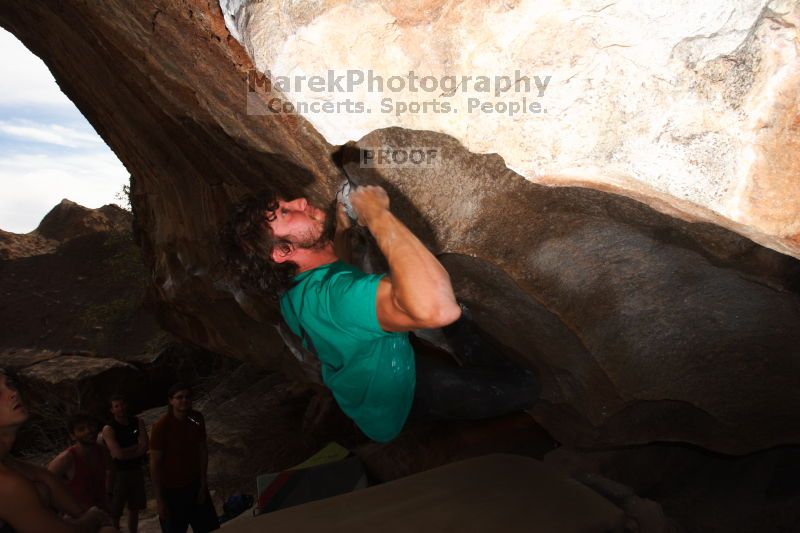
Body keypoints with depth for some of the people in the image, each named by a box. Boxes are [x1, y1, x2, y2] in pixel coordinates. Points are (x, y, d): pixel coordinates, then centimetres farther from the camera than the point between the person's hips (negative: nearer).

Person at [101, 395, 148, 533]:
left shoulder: (138, 422, 0)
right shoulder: (109, 429, -13)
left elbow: (144, 448, -9)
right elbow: (119, 454, -22)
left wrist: (126, 452, -20)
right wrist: (137, 447, -11)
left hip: (136, 471, 5)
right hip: (118, 473, -5)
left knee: (134, 509, 17)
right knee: (115, 514, -2)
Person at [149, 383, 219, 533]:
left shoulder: (197, 419, -7)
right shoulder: (161, 426, -20)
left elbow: (202, 450, 0)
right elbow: (155, 464, -16)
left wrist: (203, 484, -3)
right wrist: (160, 500, -13)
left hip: (195, 485, 5)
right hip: (172, 491, -4)